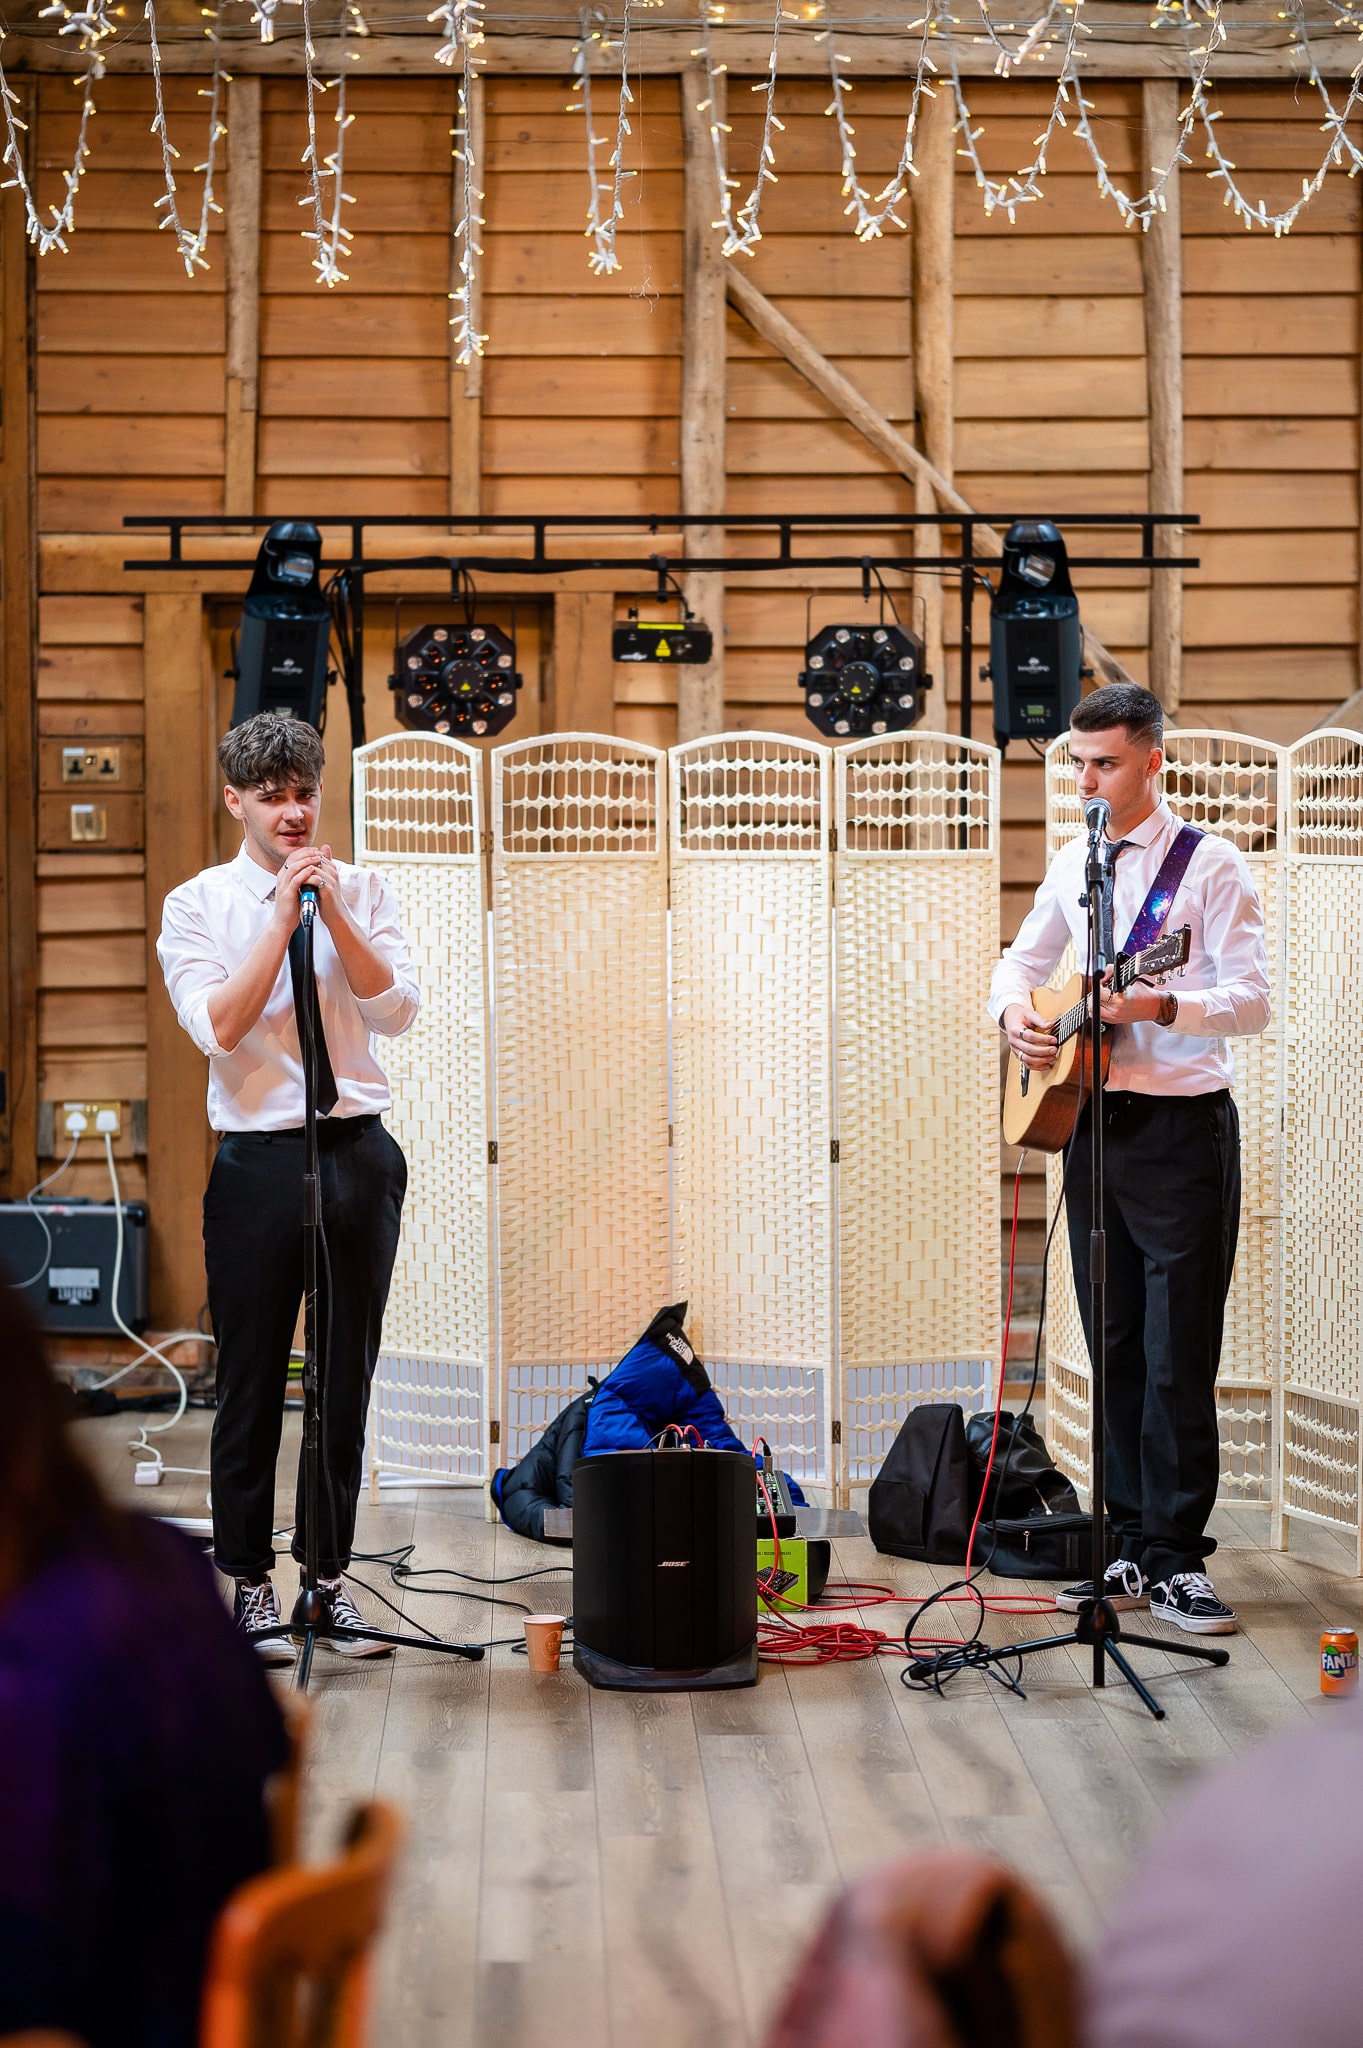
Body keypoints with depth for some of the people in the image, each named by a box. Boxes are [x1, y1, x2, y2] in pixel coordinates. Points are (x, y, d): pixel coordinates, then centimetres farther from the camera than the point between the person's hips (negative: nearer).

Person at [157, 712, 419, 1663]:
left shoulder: (362, 891, 6)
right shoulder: (198, 905, 0)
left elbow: (399, 1010, -6)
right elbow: (219, 1028, -13)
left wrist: (332, 912, -14)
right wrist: (283, 918, -14)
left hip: (360, 1151, 2)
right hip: (258, 1157, -2)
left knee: (348, 1378, 8)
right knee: (252, 1381, 4)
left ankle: (330, 1573, 20)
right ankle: (249, 1581, 17)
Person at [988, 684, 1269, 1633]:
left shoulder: (1212, 865, -6)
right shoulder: (1073, 865, 12)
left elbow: (1253, 1002, -12)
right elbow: (1023, 960, 24)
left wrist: (1162, 1006, -28)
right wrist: (1014, 1010, 2)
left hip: (1182, 1127, -6)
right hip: (1093, 1119, 6)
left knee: (1178, 1356, -6)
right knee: (1117, 1350, 8)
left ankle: (1177, 1560, 0)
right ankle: (1135, 1548, 14)